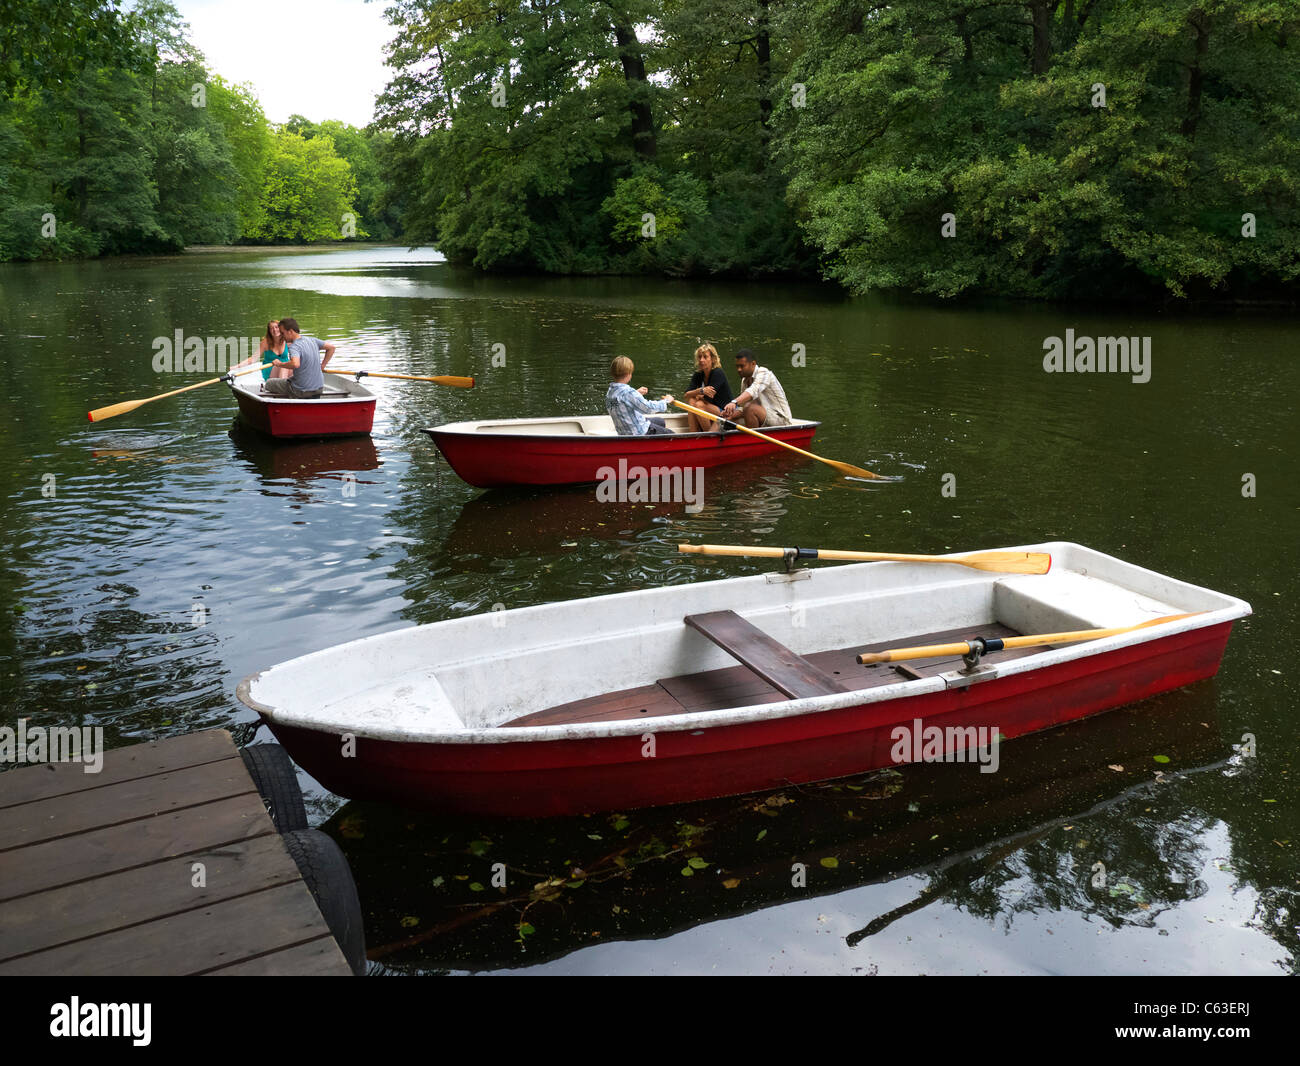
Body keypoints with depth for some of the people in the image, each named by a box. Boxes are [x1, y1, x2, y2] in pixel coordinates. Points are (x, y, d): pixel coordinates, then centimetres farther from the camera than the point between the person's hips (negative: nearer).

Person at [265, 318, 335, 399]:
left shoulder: (294, 347, -20)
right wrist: (322, 366, 15)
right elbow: (331, 348, 12)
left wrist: (280, 364, -22)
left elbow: (295, 364, -39)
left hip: (301, 391, -7)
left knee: (268, 384, 10)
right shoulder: (312, 340, 2)